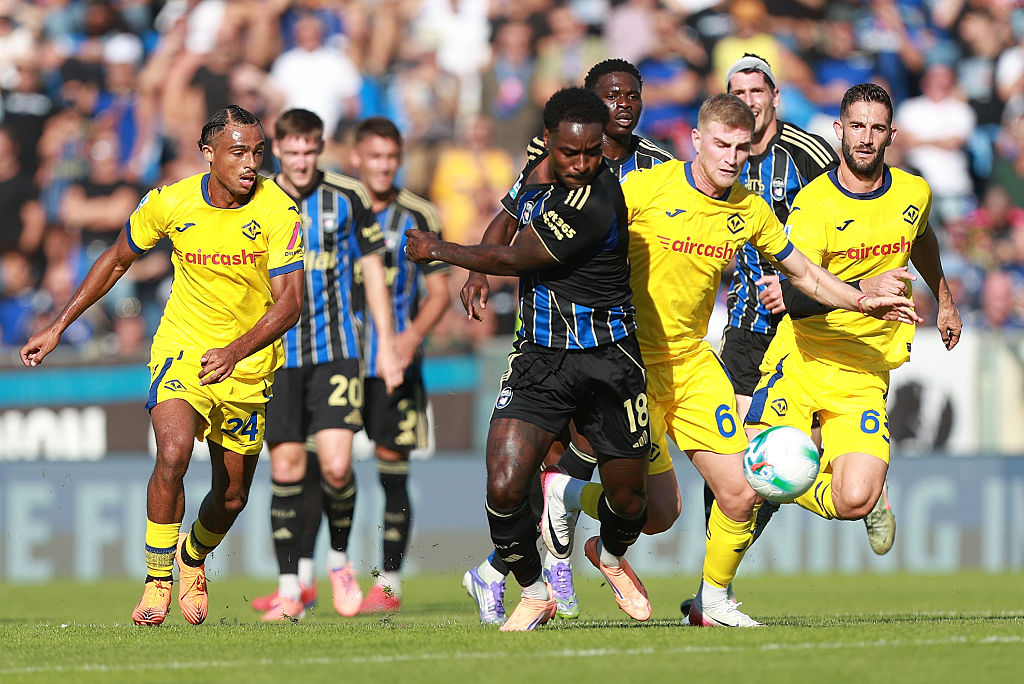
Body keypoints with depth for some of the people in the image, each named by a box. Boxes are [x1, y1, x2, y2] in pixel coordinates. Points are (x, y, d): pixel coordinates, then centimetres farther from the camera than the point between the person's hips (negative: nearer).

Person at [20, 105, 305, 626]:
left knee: (232, 495, 10)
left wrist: (234, 352, -38)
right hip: (182, 349, -1)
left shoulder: (278, 211, -17)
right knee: (173, 454, -27)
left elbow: (289, 303, -22)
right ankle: (157, 582, -12)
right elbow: (117, 260, 6)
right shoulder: (170, 203, -12)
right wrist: (58, 327, 6)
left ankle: (193, 558, 44)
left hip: (249, 364, 1)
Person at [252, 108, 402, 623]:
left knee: (336, 464, -12)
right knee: (286, 468, -1)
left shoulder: (347, 198, 2)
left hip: (334, 352, -1)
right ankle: (290, 588, 6)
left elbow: (371, 267, 10)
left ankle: (339, 559, 13)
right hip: (275, 356, 1)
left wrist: (387, 343, 7)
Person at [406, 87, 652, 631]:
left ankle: (610, 554, 44)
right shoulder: (543, 162, -2)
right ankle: (535, 593, 11)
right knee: (504, 487, -13)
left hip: (607, 359, -5)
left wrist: (438, 250, -1)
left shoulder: (592, 204, -25)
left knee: (628, 500, 8)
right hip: (539, 357, 5)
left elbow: (512, 260, -13)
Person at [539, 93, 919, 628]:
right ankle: (565, 492, 20)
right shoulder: (646, 189, -14)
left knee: (739, 494, -3)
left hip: (692, 359, 5)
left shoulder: (749, 211, 2)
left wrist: (863, 301, 2)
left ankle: (713, 601, 20)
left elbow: (803, 272, 15)